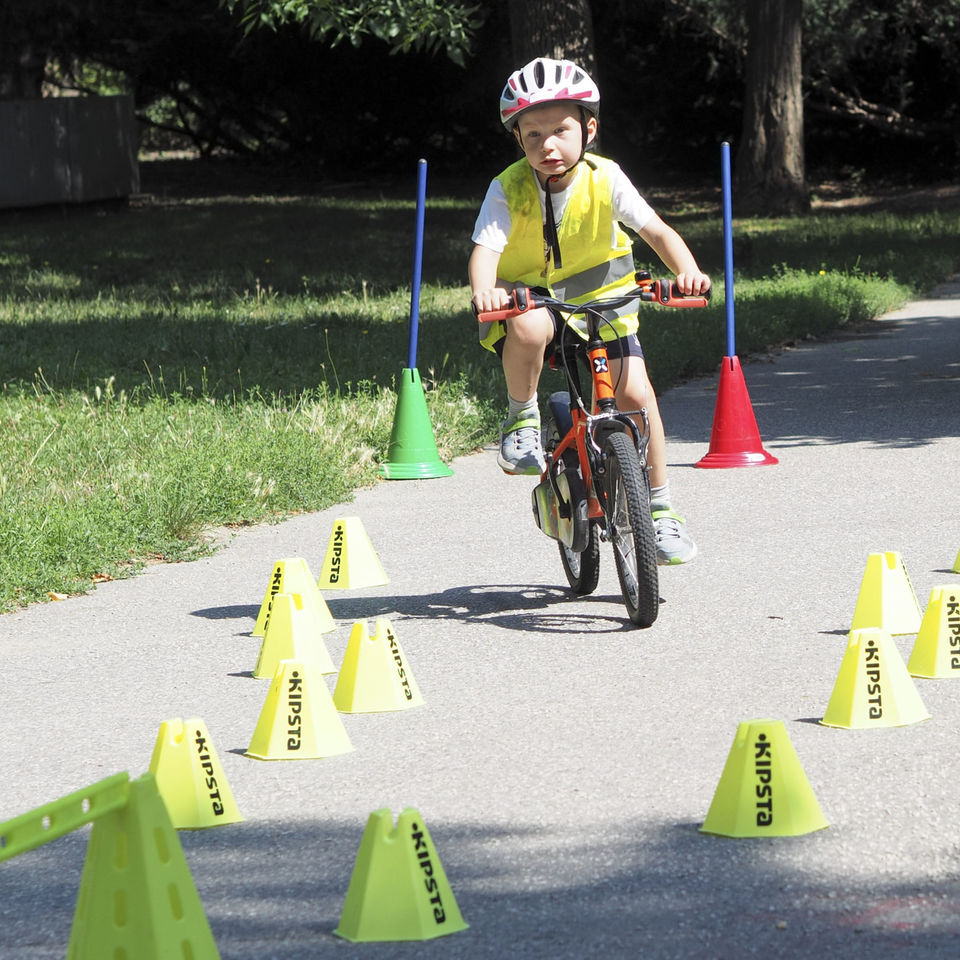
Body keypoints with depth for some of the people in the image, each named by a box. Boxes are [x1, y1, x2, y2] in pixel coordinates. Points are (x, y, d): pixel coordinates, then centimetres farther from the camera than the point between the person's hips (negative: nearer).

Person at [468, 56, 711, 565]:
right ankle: (521, 418, -11)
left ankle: (660, 507, 1)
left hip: (600, 299, 1)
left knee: (635, 391, -16)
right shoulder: (508, 190, -17)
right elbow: (485, 248, -28)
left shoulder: (604, 179, -14)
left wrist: (687, 269, -41)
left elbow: (656, 230, -20)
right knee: (529, 329, -39)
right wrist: (484, 290, -52)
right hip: (528, 297, -1)